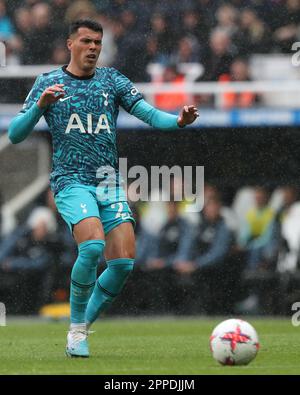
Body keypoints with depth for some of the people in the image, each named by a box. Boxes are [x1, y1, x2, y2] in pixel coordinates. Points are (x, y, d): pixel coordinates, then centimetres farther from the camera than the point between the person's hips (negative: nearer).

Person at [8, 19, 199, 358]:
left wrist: (178, 121, -20)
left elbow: (149, 114, 1)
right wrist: (40, 106, -17)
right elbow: (15, 134, 1)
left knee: (123, 262, -10)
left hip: (110, 183, 4)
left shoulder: (112, 80, 11)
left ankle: (81, 329, 10)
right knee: (93, 244, -28)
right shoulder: (48, 83, 5)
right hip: (71, 181, -4)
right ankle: (77, 330, -11)